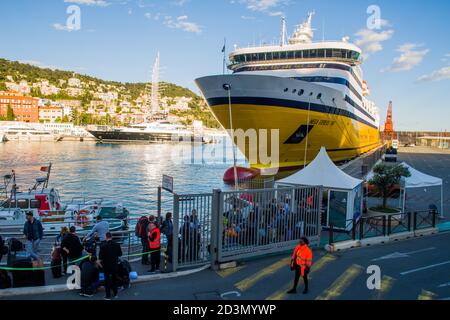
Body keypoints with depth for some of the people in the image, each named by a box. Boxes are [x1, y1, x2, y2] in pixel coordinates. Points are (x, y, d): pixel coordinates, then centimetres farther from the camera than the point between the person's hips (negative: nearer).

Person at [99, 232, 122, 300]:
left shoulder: (103, 246, -16)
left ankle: (108, 296, 12)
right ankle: (115, 294, 26)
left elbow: (101, 256, -14)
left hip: (106, 265, -3)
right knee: (114, 279, 17)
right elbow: (120, 254, 3)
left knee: (107, 280, 8)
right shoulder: (117, 245, -7)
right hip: (115, 264, 3)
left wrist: (100, 263, 4)